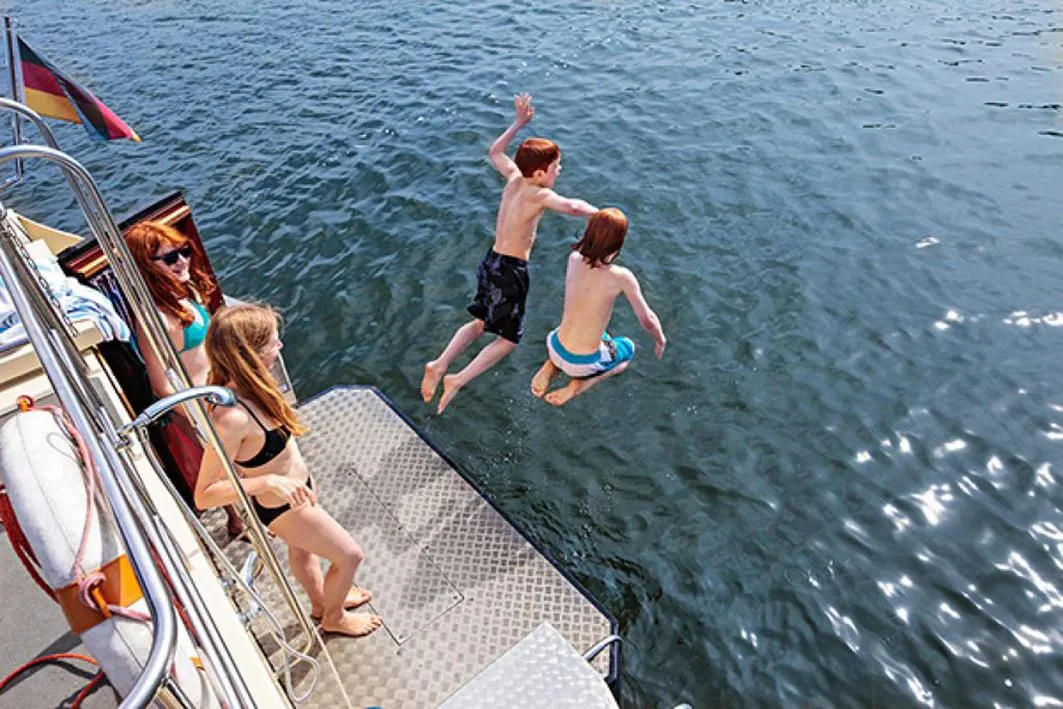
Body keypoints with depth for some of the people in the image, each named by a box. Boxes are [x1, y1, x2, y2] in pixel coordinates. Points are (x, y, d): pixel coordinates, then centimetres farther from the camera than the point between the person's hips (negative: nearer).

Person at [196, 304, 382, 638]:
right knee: (349, 555, 11)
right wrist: (268, 482, -41)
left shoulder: (244, 385, -17)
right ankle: (334, 618, 41)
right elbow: (204, 495, -33)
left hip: (296, 485, 8)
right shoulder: (231, 417, -40)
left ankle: (321, 601, 61)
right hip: (282, 506, -8)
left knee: (301, 547, 32)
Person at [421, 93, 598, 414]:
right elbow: (572, 207, -35)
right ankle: (459, 380, -2)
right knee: (509, 339, 8)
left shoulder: (514, 178, 3)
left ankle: (440, 365, 14)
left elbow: (495, 152, 22)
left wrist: (518, 123, 25)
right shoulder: (538, 194, -17)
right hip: (511, 270, -8)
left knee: (481, 322, 25)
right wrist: (597, 213, -14)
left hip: (492, 260, 8)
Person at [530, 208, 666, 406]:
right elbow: (648, 320, -10)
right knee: (628, 348, 28)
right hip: (583, 363, -4)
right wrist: (661, 342, 7)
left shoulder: (574, 259, -9)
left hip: (556, 348, 5)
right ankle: (580, 384, 4)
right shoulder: (622, 277, -22)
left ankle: (551, 366, 13)